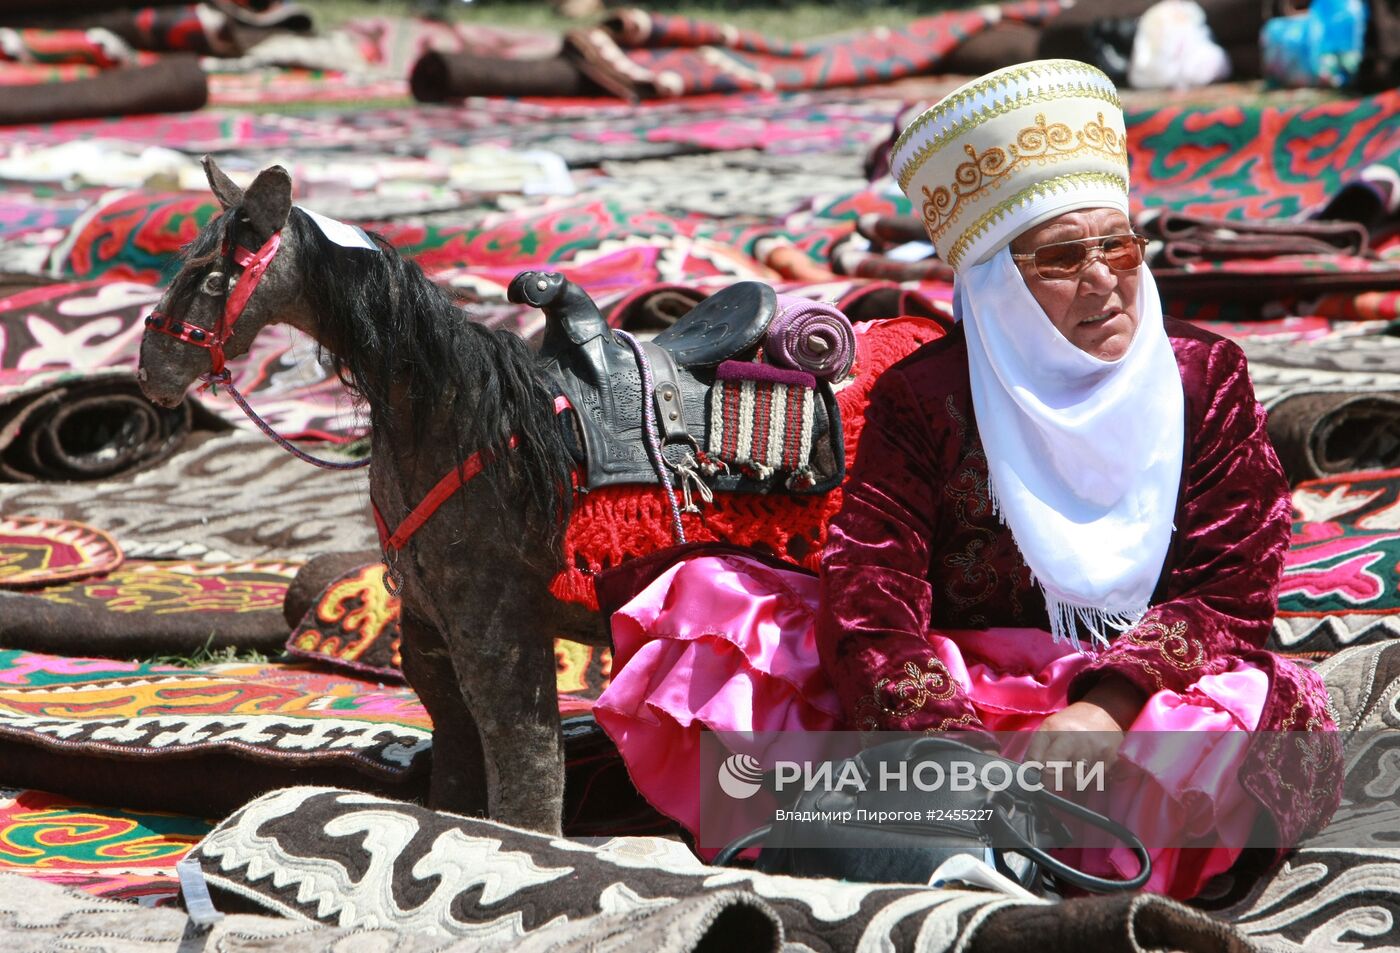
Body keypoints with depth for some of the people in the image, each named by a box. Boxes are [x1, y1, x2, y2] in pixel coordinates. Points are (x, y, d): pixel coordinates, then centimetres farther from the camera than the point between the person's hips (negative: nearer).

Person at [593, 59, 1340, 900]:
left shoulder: (1207, 378, 1)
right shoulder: (922, 401, -3)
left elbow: (1229, 593, -6)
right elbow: (871, 608, -14)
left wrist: (1106, 706, -26)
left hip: (1140, 696, 1)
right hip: (961, 692, 0)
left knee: (1271, 713, -34)